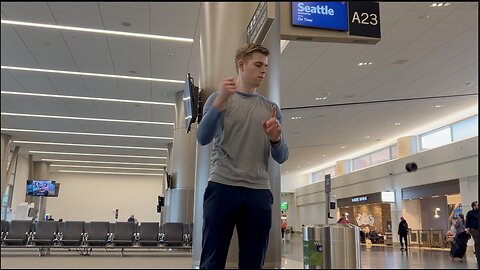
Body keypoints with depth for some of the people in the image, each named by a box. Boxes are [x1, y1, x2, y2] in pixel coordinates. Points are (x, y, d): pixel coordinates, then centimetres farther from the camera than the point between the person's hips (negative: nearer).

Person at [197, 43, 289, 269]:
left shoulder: (271, 108, 16)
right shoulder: (220, 97, 8)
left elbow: (281, 158, 11)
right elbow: (203, 138, -8)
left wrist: (276, 139, -11)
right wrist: (220, 102, -21)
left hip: (259, 192, 3)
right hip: (222, 187, -3)